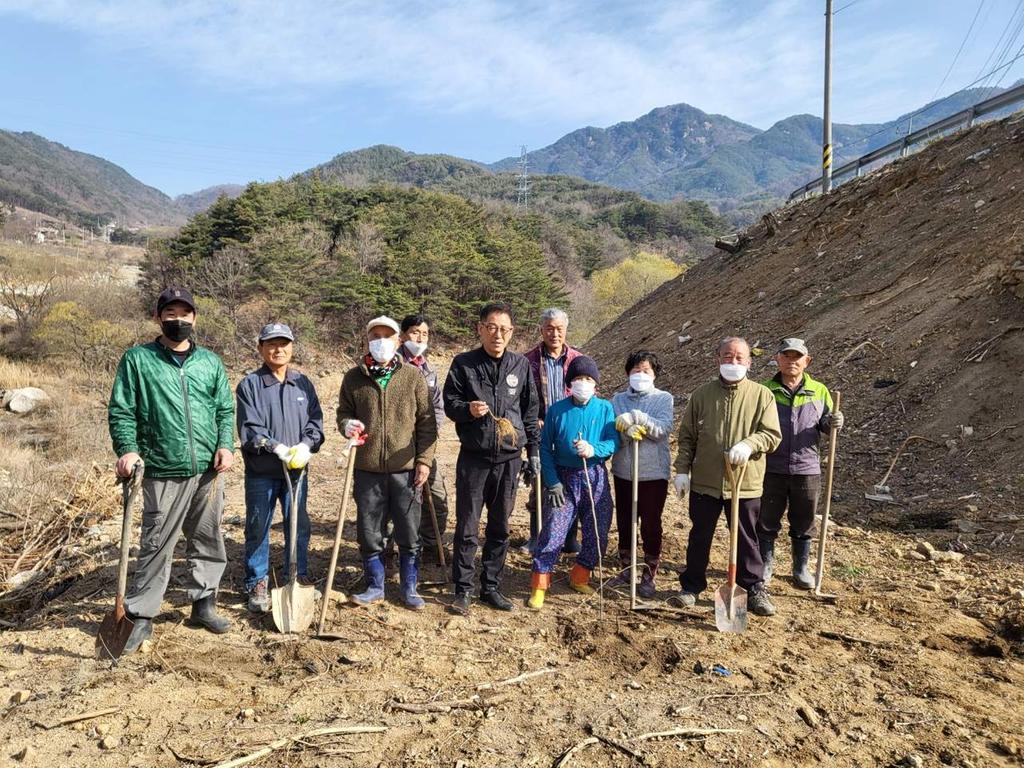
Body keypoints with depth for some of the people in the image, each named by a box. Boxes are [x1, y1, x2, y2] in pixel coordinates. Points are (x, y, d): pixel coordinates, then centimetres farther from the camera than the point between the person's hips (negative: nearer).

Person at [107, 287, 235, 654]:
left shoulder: (210, 362, 11)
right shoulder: (137, 359, 2)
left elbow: (225, 409, 11)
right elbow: (121, 411, 0)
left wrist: (226, 444, -4)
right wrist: (127, 449, -14)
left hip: (209, 470, 4)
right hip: (163, 472, -3)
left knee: (208, 540, 12)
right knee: (156, 545, 2)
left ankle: (203, 604, 26)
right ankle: (141, 616, 16)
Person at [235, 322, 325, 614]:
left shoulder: (303, 383, 6)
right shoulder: (249, 385, -5)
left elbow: (316, 421, 3)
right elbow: (249, 428, -12)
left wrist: (306, 445, -15)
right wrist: (278, 448, -24)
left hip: (297, 469, 3)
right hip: (260, 472, -3)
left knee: (299, 527, 12)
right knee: (258, 529, 7)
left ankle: (299, 578, 28)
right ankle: (257, 585, 21)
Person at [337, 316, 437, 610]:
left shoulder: (413, 376, 1)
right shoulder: (353, 378, 4)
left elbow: (426, 422, 3)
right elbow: (343, 412, 13)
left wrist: (424, 459, -3)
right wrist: (347, 424, -11)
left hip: (406, 469, -1)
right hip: (367, 470, 1)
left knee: (409, 534, 8)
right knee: (369, 533, 10)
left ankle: (409, 588, 25)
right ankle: (375, 586, 28)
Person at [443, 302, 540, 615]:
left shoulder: (521, 364, 5)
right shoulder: (464, 363, -2)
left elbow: (531, 410, 12)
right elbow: (449, 403, 0)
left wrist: (534, 449, 10)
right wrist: (468, 409, -22)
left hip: (509, 458, 3)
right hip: (473, 457, -2)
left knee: (500, 527, 11)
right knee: (467, 528, 3)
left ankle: (491, 586, 25)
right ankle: (463, 589, 17)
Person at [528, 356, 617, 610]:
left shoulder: (605, 408, 0)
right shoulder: (557, 410, -3)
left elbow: (614, 442, -8)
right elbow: (545, 448, -1)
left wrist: (593, 449, -28)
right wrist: (553, 482, -8)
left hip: (596, 477, 2)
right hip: (564, 477, -2)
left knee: (598, 534, 9)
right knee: (552, 533, -5)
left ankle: (580, 577, 30)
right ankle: (539, 585, 7)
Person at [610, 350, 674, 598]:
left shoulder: (664, 398, 1)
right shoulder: (618, 399, 7)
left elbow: (663, 429, -15)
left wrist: (635, 417, -24)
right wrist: (628, 431, -26)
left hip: (654, 473, -2)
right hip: (623, 472, 3)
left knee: (651, 525, 4)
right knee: (624, 522, 12)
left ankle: (649, 576, 18)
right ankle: (626, 569, 29)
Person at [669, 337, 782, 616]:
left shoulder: (762, 395, -1)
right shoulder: (702, 394, 4)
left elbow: (772, 434, -6)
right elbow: (686, 436, 6)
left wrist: (748, 444, -24)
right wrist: (682, 469, 0)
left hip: (746, 483, -1)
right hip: (704, 481, 2)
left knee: (747, 540, 10)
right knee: (699, 537, 12)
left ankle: (755, 589, 25)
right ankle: (692, 585, 26)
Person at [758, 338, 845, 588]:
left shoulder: (819, 391, 4)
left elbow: (825, 425, 11)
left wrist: (834, 423, -11)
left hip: (807, 468, 1)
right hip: (772, 468, -1)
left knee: (803, 524, 12)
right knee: (767, 521, 9)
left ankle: (801, 568, 29)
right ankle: (765, 564, 26)